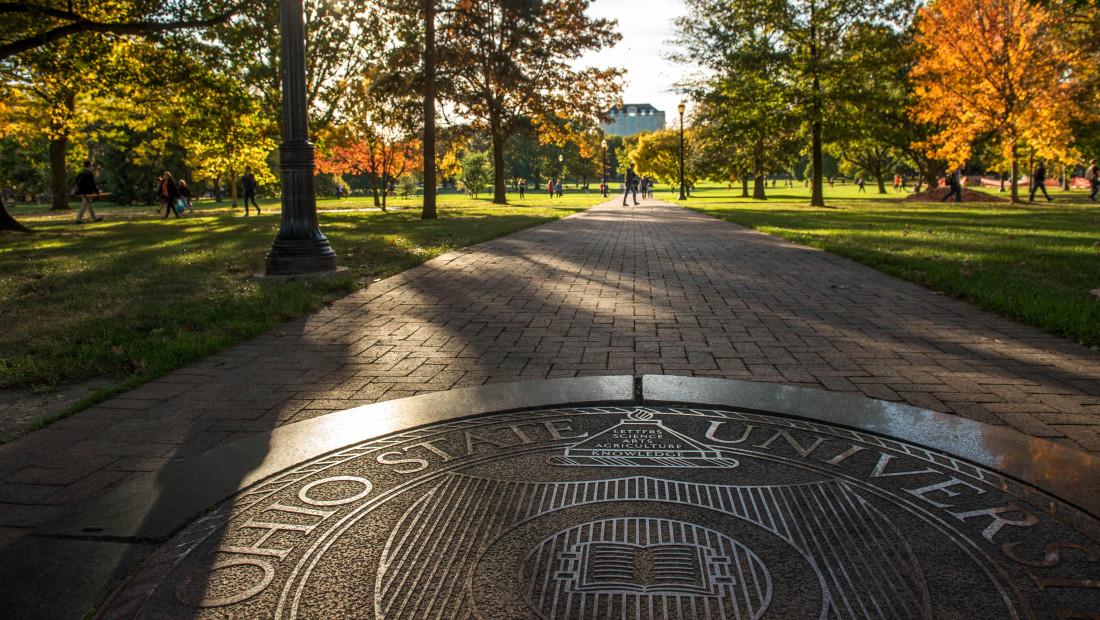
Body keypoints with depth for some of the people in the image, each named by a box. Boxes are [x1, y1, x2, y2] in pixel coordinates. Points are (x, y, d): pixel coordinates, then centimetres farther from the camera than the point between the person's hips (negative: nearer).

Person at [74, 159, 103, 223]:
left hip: (82, 193, 8)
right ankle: (79, 219, -9)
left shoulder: (81, 173, 11)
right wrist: (97, 192, -7)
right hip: (87, 193, -8)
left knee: (90, 206, 16)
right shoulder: (90, 174, -14)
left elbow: (77, 182, 14)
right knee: (84, 207, -6)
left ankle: (94, 218, 24)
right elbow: (92, 184, -16)